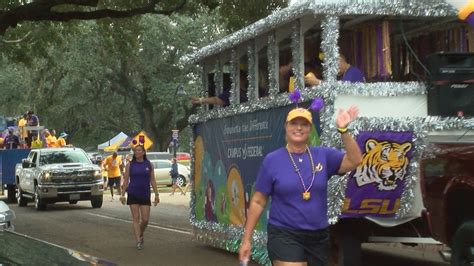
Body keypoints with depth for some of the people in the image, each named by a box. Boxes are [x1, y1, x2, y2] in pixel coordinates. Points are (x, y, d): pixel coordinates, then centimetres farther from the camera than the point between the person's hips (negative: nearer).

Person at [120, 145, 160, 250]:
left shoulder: (149, 165, 5)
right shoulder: (130, 165, 2)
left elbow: (152, 180, 6)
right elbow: (126, 180, 3)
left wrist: (156, 194, 2)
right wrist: (122, 194, -2)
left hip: (145, 195, 1)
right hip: (133, 195, -1)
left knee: (145, 219, 1)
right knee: (136, 218, -3)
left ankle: (140, 234, 29)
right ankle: (138, 241, -1)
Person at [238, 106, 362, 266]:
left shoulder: (323, 155, 2)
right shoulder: (272, 160, -4)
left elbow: (354, 161, -8)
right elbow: (258, 202, -1)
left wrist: (343, 130, -20)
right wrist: (246, 239, -2)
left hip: (318, 237, 4)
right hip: (285, 236, -4)